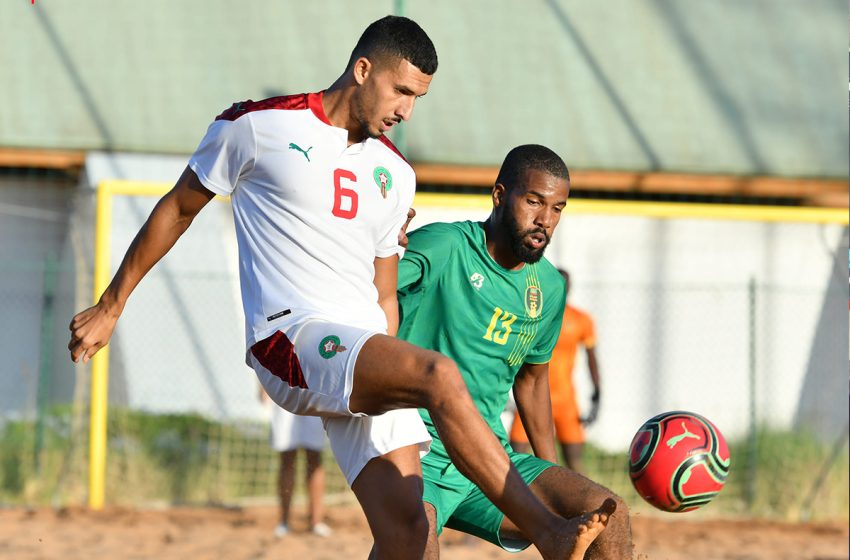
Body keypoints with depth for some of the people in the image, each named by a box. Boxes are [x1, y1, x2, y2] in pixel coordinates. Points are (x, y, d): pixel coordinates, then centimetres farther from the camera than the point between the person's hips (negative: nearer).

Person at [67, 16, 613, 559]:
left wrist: (390, 383, 20)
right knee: (442, 374, -31)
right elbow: (178, 208, 11)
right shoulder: (257, 126, 3)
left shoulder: (396, 175, 19)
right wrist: (109, 308, 13)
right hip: (291, 336, -6)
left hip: (365, 352, 7)